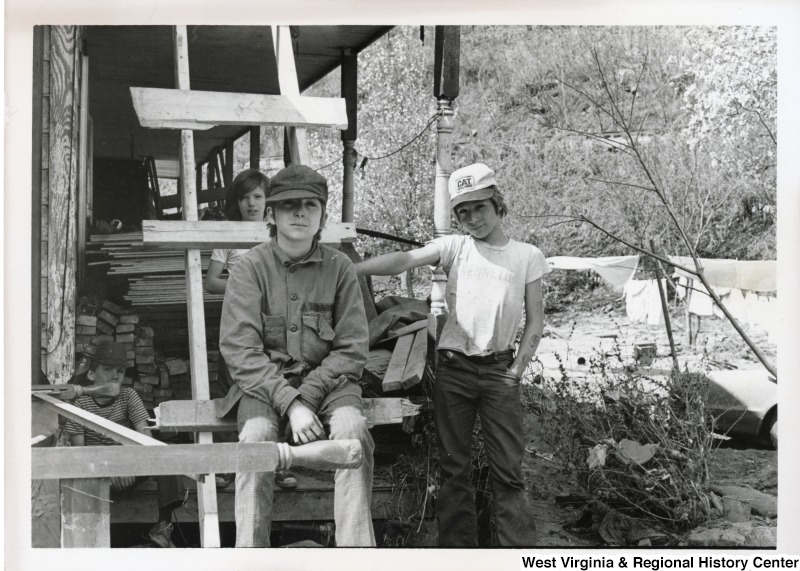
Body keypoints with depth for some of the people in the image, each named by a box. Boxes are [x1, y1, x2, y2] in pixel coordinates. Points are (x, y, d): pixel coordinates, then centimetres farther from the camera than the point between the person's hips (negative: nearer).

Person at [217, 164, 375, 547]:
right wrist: (289, 402, -20)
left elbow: (352, 349, 0)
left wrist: (308, 395, -14)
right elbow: (240, 351, -9)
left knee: (352, 428, -28)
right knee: (256, 435, -30)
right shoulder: (250, 267, -1)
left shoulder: (339, 267, 2)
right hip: (264, 381, -1)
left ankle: (356, 547, -24)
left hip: (326, 378, 1)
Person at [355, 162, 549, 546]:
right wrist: (349, 269, -27)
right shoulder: (454, 248, 3)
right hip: (453, 369, 1)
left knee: (508, 470, 0)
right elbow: (405, 260, -12)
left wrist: (517, 370, -4)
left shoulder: (527, 257, 4)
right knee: (454, 468, 7)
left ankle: (518, 546, 6)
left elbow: (535, 321, 5)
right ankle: (457, 544, 16)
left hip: (498, 370, -1)